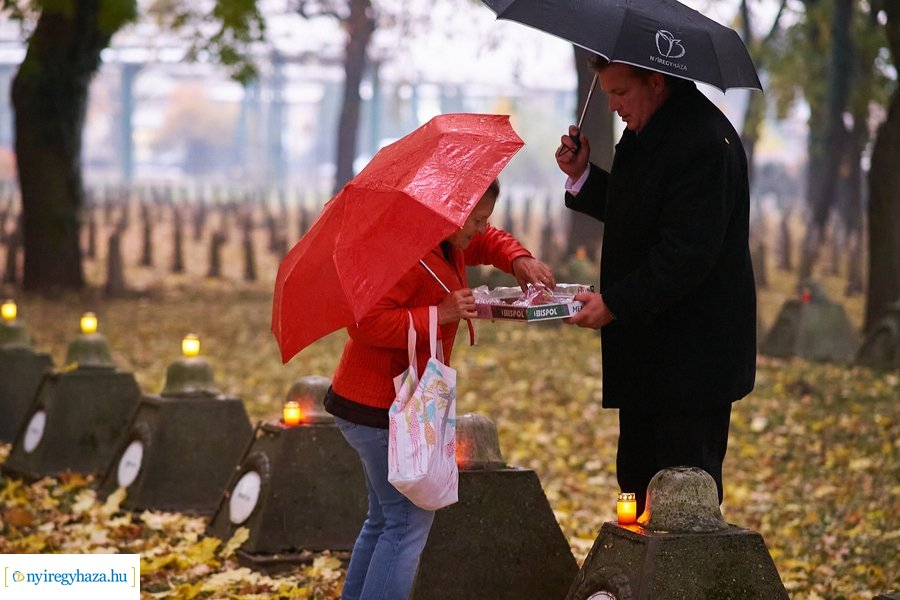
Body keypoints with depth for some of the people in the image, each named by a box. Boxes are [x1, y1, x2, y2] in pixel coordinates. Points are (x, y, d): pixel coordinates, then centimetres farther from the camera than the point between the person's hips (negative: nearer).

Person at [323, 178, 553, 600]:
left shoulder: (451, 243, 8)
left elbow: (488, 243, 26)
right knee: (409, 522, -11)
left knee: (385, 519, 18)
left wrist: (519, 260, 4)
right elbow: (365, 323, -29)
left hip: (380, 405, 11)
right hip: (381, 407, -11)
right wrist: (439, 315, -29)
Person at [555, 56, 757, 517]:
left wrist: (615, 303, -25)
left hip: (692, 357, -10)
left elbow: (688, 253, -25)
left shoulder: (705, 143, -21)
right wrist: (583, 176, 7)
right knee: (638, 478, 16)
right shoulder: (645, 131, 11)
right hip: (647, 349, 10)